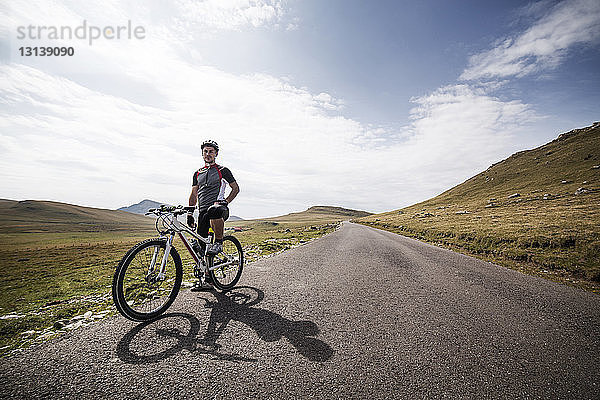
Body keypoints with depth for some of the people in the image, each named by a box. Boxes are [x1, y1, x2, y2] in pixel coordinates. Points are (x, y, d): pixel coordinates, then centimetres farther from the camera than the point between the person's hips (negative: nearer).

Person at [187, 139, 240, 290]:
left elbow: (236, 188, 5)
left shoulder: (223, 170, 6)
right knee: (202, 247, 2)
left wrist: (225, 201, -9)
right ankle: (207, 280, 14)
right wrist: (190, 213, 13)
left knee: (214, 210, -42)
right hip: (203, 212, 5)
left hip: (219, 208, -5)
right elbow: (194, 195, 21)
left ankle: (219, 243, -20)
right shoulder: (197, 173, 20)